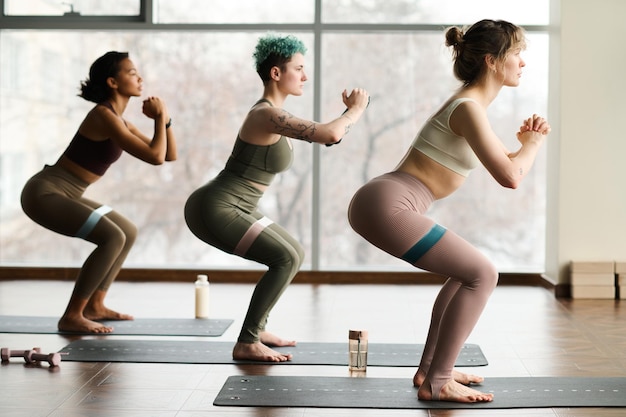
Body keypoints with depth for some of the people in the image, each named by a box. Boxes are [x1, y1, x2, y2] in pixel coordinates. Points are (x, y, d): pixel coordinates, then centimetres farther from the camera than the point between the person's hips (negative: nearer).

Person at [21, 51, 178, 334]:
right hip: (44, 193, -10)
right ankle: (71, 317, -13)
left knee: (128, 232, 14)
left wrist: (164, 119, -1)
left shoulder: (119, 120, 11)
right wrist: (161, 117, -12)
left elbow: (170, 155, 13)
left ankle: (94, 305, 18)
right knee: (113, 238, -22)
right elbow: (155, 157, -25)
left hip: (60, 194, 10)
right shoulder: (104, 116, -19)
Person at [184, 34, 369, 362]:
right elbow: (329, 135, -30)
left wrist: (349, 112, 10)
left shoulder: (273, 113, 11)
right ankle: (246, 344, -10)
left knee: (292, 254, 17)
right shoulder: (267, 115, -20)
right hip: (214, 210, -10)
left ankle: (256, 329, 24)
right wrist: (356, 111, -13)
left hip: (228, 208, 10)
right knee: (286, 259, -17)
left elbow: (325, 137, 23)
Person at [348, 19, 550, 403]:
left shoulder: (472, 105, 17)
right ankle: (436, 383, -3)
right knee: (482, 275, -7)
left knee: (470, 271, 20)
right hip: (387, 205, -10)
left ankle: (430, 369, 21)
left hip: (384, 203, 10)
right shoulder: (468, 108, -13)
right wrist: (534, 142, 0)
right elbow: (510, 177, -18)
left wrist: (526, 139, 9)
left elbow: (504, 161, 29)